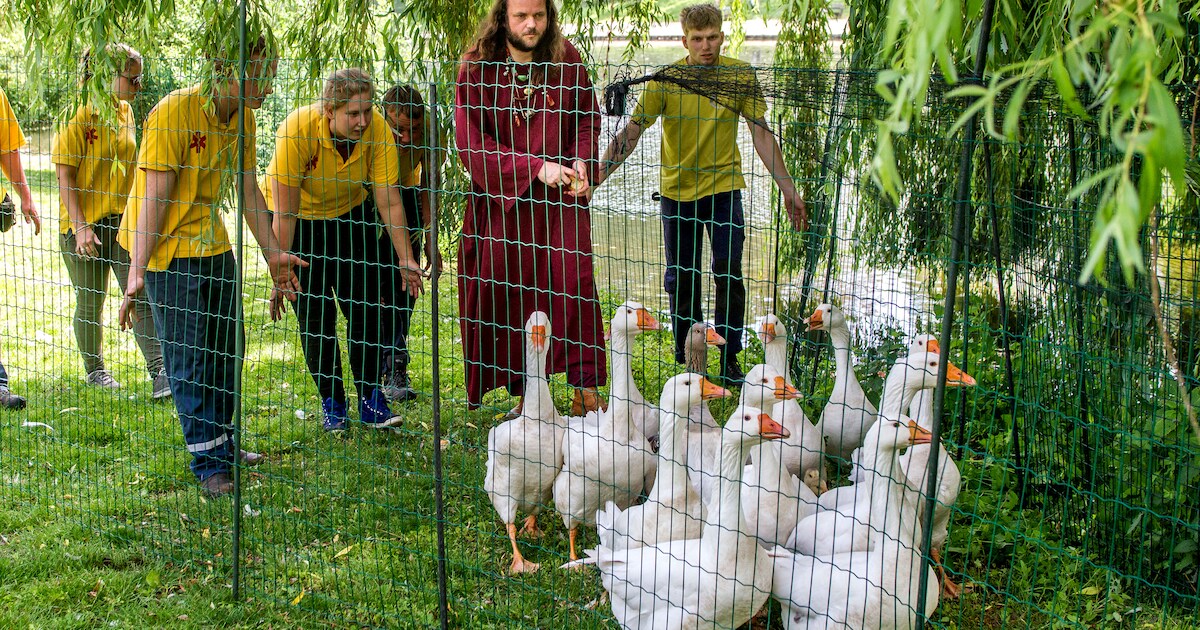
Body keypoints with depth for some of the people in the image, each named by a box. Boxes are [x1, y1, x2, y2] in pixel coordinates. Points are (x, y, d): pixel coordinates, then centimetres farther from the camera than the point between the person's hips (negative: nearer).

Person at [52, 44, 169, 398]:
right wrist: (80, 226, -20)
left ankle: (159, 372, -14)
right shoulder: (79, 114, -11)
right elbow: (64, 175, -13)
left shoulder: (125, 111, 10)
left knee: (140, 295, -8)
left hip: (124, 219, 5)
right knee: (90, 304, 7)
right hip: (84, 224, -5)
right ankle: (94, 370, 24)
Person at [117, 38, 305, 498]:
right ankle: (208, 463, 4)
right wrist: (137, 273, -28)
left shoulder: (243, 117, 0)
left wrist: (273, 253, 9)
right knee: (188, 357, -5)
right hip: (165, 248, -7)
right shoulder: (173, 114, -22)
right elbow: (154, 197, -24)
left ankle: (223, 443, 26)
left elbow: (248, 191, 9)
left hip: (212, 243, 7)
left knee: (225, 350, 11)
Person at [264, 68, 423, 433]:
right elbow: (285, 212, -27)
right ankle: (331, 402, 10)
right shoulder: (297, 132, -33)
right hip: (300, 218, -2)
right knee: (315, 314, -3)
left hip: (350, 213, 3)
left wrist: (405, 259, -17)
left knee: (366, 306, -3)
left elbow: (389, 202, -17)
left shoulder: (377, 130, -25)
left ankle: (370, 398, 8)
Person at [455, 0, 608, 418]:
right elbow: (471, 143, -10)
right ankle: (524, 393, 14)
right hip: (501, 196, 0)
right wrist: (536, 167, -18)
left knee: (574, 279, -11)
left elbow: (588, 118, 13)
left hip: (561, 195, 1)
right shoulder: (477, 67, -6)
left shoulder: (566, 59, 0)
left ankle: (584, 389, -4)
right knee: (507, 288, 2)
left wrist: (580, 161, -7)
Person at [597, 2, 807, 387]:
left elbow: (762, 134, -2)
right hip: (676, 192, 0)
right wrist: (597, 175, -21)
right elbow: (632, 131, -10)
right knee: (681, 279, 7)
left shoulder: (740, 76, -6)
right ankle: (685, 359, 20)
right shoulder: (665, 81, -9)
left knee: (729, 276, -5)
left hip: (724, 188, 0)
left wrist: (788, 189, -5)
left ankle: (729, 362, 7)